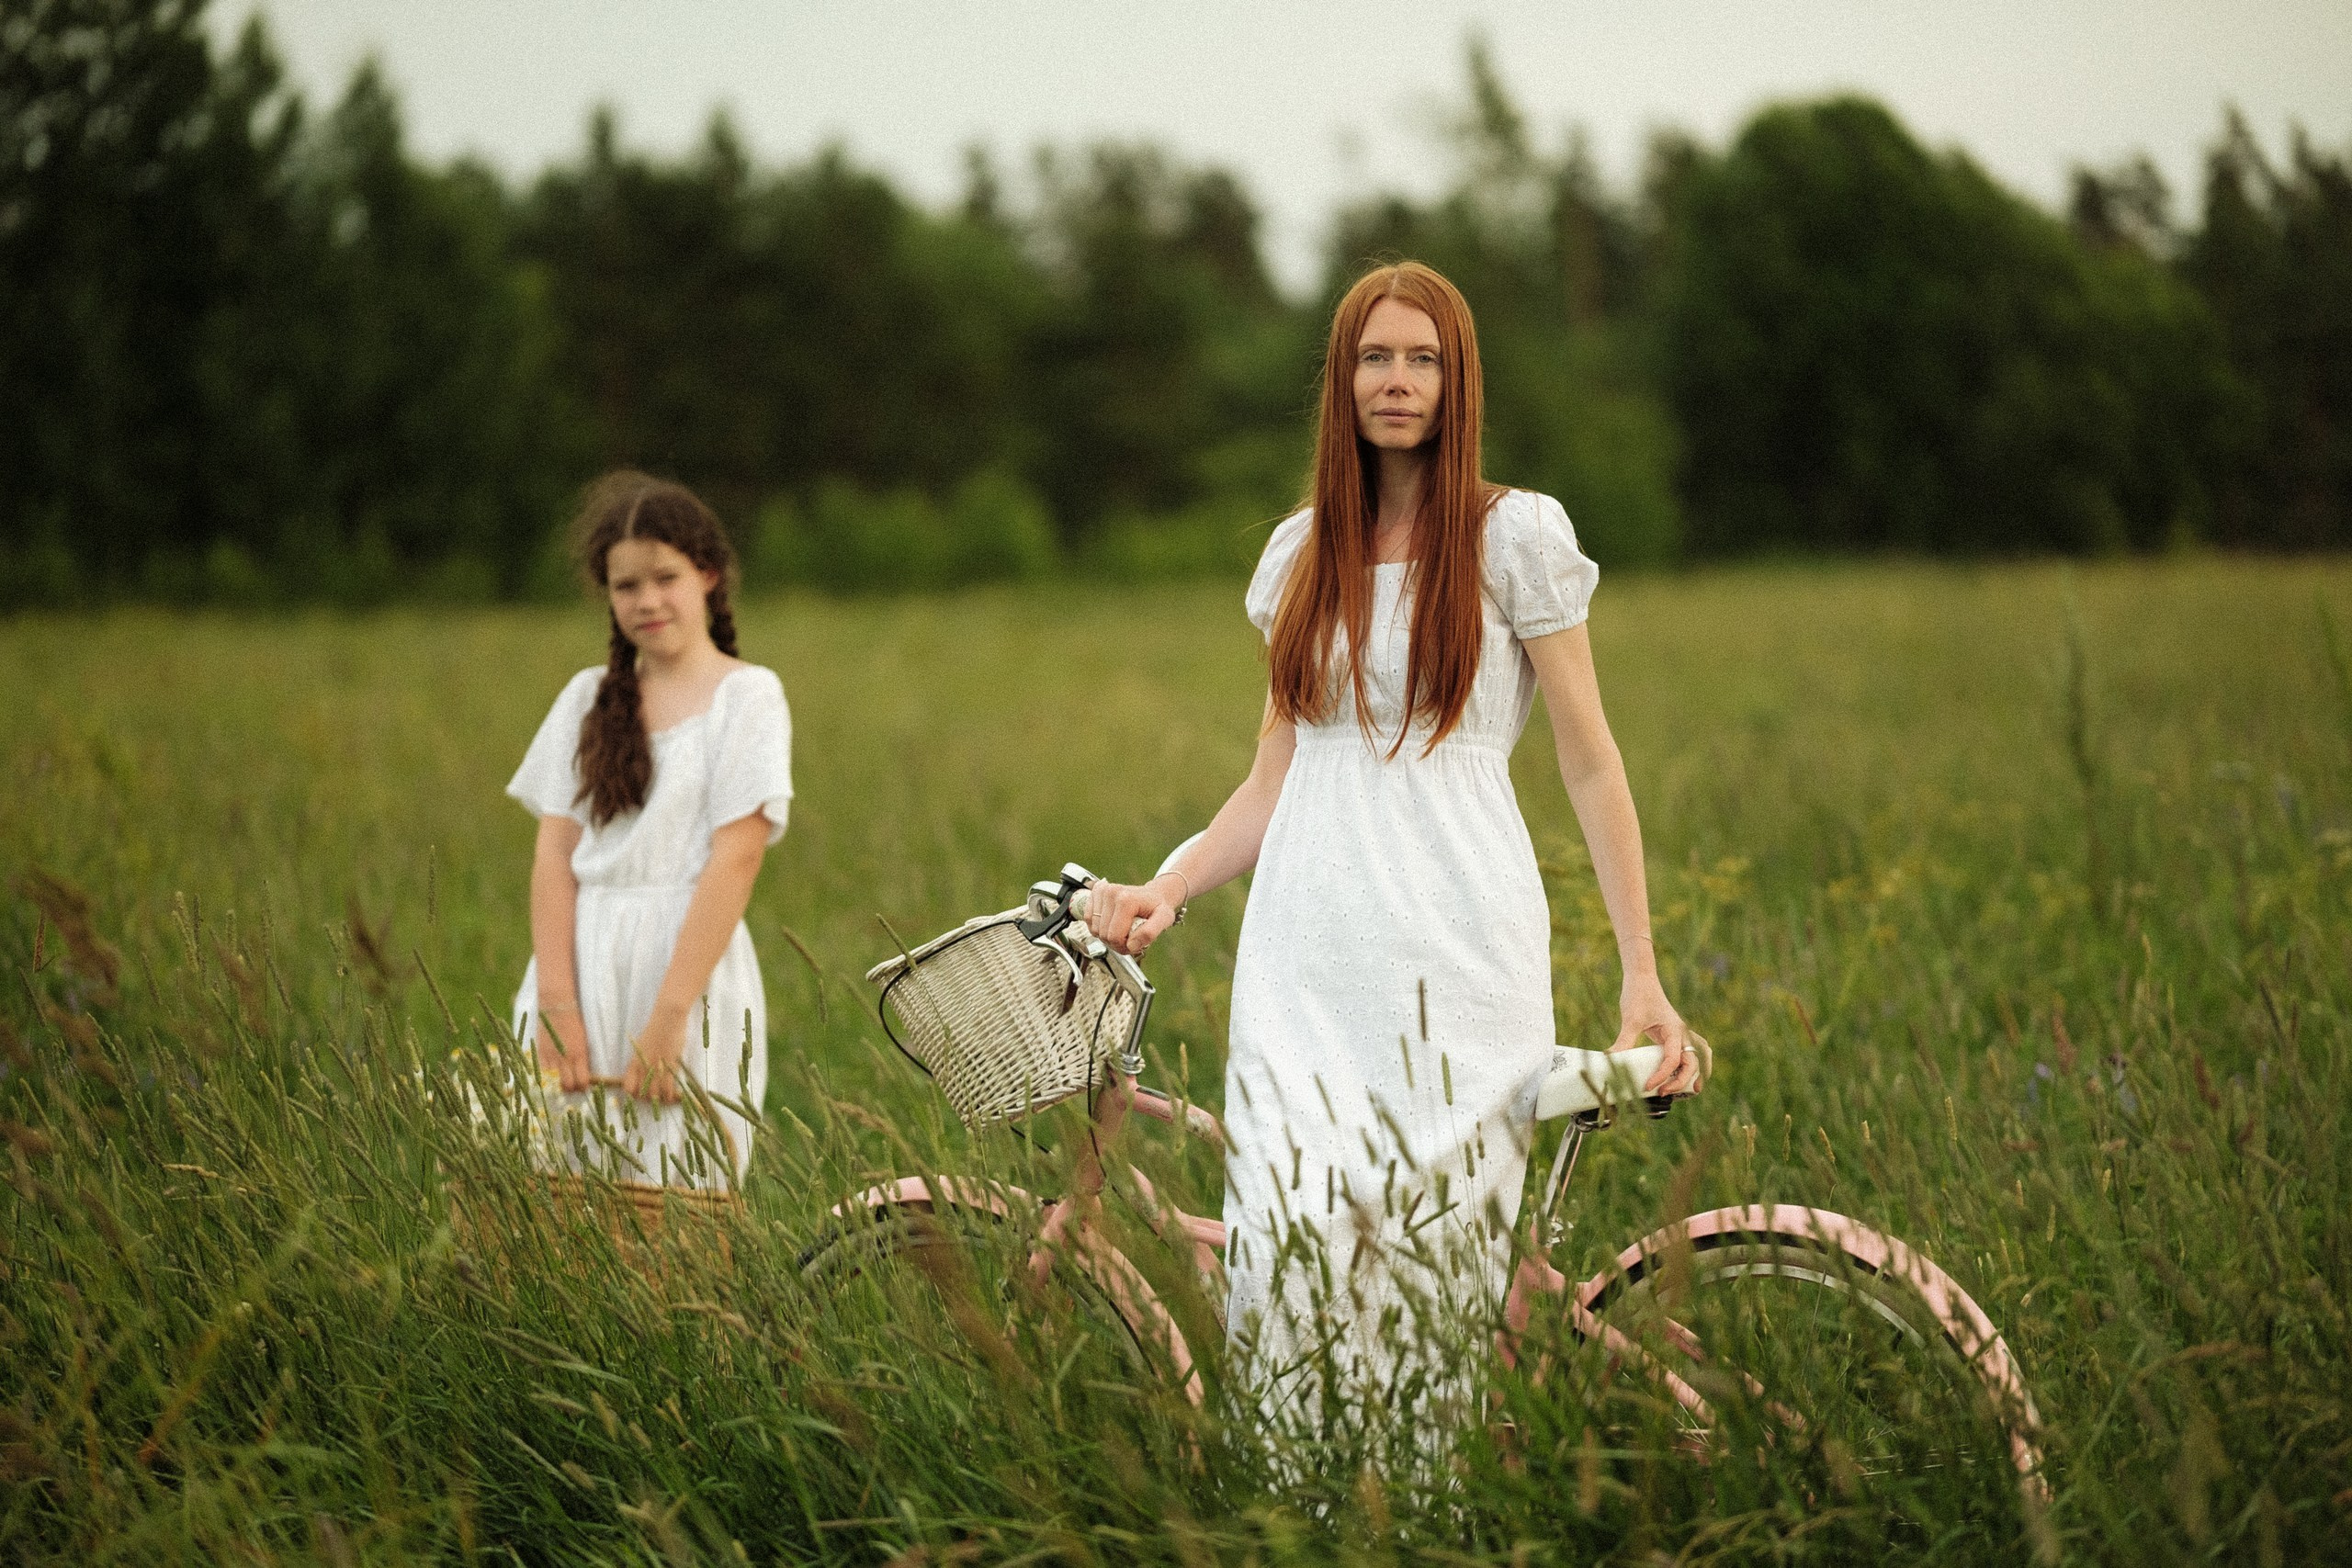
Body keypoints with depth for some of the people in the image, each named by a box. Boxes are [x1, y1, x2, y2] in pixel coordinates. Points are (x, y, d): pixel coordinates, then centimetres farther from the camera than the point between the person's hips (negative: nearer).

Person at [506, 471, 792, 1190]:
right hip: (581, 966, 4)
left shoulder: (746, 695, -1)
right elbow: (555, 851, 5)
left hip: (689, 965, -4)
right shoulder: (589, 699, 12)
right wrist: (556, 1002, -8)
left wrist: (669, 1016, -16)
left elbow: (735, 859, -9)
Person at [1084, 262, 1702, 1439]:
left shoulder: (1513, 534, 3)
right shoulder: (1303, 552, 15)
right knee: (1289, 1243, -9)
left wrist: (1642, 976, -3)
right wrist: (1164, 890, 1)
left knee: (1434, 1251, -9)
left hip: (1455, 955, -3)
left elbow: (1589, 764, 2)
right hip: (1308, 954, 3)